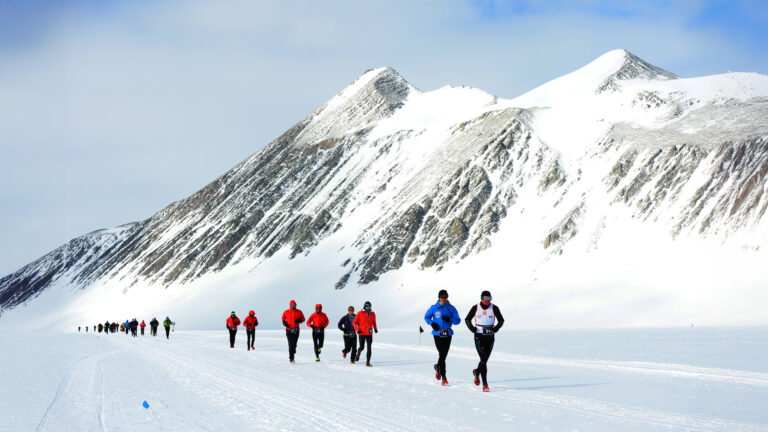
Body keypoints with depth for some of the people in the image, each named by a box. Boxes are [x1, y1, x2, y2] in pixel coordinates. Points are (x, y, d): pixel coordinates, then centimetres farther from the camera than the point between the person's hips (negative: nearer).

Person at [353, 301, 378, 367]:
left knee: (369, 348, -7)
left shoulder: (372, 314, 6)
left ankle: (368, 362, -4)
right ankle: (358, 353, 32)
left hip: (369, 334, 2)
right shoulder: (360, 313, -3)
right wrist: (357, 330, -12)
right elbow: (354, 322, 2)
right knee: (362, 347, -5)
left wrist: (375, 328, 9)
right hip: (362, 333, -2)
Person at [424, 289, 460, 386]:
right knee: (442, 355, -10)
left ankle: (438, 367, 38)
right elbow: (426, 317, 15)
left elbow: (458, 320, 3)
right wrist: (432, 323, -4)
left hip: (447, 334, 2)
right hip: (437, 333, -2)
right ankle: (444, 377, -7)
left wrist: (449, 319, -16)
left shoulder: (451, 308, 4)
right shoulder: (434, 308, 4)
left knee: (444, 355, 7)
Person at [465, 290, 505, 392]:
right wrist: (472, 328, -3)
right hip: (479, 337, -2)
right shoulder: (475, 308, 2)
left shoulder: (494, 308, 3)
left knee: (485, 359, 7)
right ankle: (485, 384, -13)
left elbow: (501, 320, 12)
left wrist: (496, 328, -5)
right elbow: (467, 319, 14)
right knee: (483, 359, -13)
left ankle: (477, 372, 40)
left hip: (490, 337, 2)